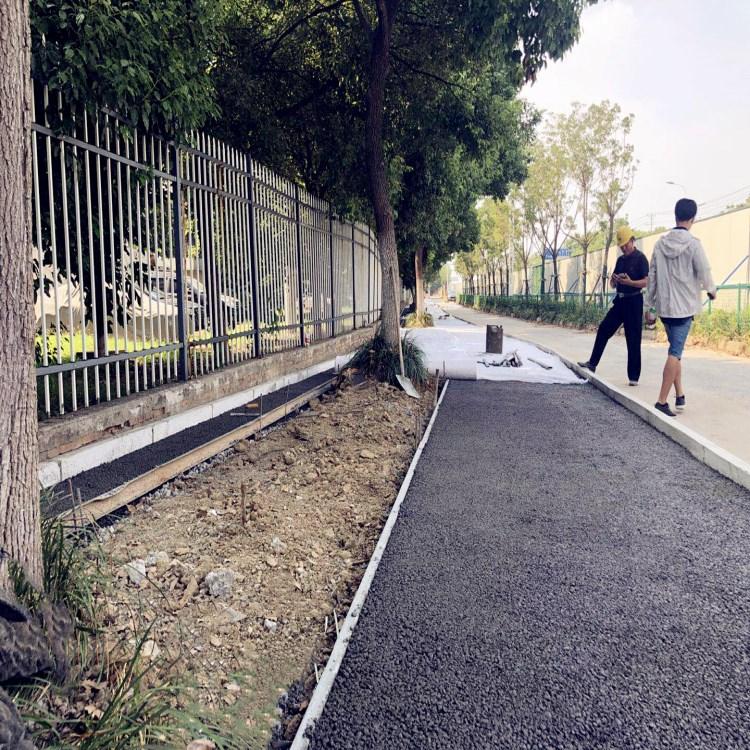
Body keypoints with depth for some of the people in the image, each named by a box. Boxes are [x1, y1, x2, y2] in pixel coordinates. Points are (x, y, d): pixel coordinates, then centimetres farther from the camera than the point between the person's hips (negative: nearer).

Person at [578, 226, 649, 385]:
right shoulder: (620, 260, 14)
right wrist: (613, 280, -5)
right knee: (603, 329, 3)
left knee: (633, 339, -3)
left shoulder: (640, 258, -7)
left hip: (634, 301, -7)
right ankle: (592, 363, 10)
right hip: (619, 300, 7)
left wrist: (630, 282, -31)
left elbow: (646, 282, -15)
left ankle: (633, 377, 2)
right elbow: (612, 284, 18)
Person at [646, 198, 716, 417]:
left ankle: (680, 396, 15)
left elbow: (652, 275, 7)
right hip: (684, 306, -5)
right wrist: (711, 291, 12)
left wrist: (650, 302, 15)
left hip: (663, 306, 5)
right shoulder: (693, 244, -10)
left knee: (675, 351, 15)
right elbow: (704, 273, -8)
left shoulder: (660, 243, 4)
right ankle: (662, 400, -7)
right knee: (675, 352, -4)